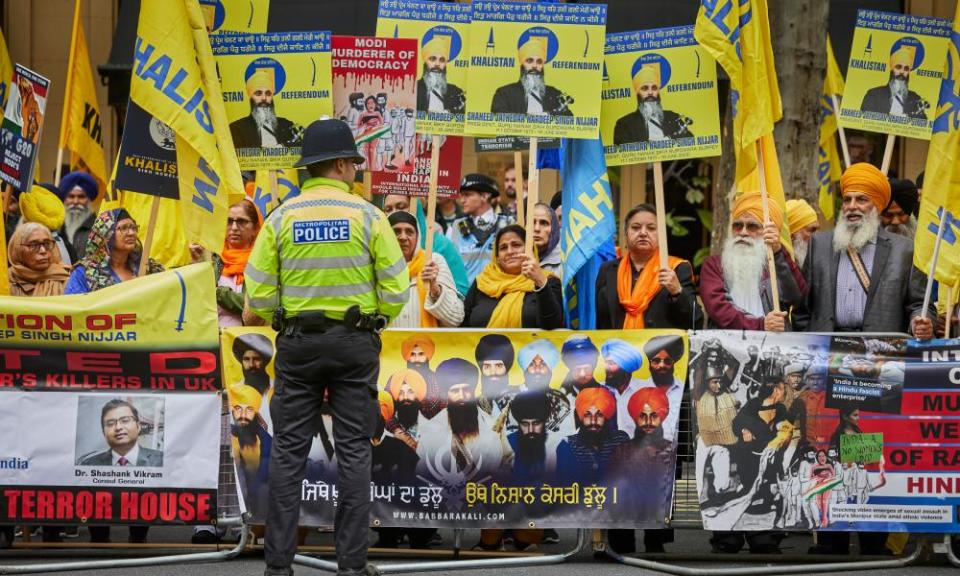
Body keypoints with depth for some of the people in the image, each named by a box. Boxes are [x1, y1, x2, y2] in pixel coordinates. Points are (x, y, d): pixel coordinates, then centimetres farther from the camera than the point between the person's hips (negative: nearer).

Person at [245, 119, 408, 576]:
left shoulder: (282, 217, -1)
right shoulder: (367, 217, -5)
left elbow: (259, 293, -4)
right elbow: (396, 288, -7)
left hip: (297, 343, 1)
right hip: (355, 342, -1)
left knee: (289, 450, 5)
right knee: (353, 450, 4)